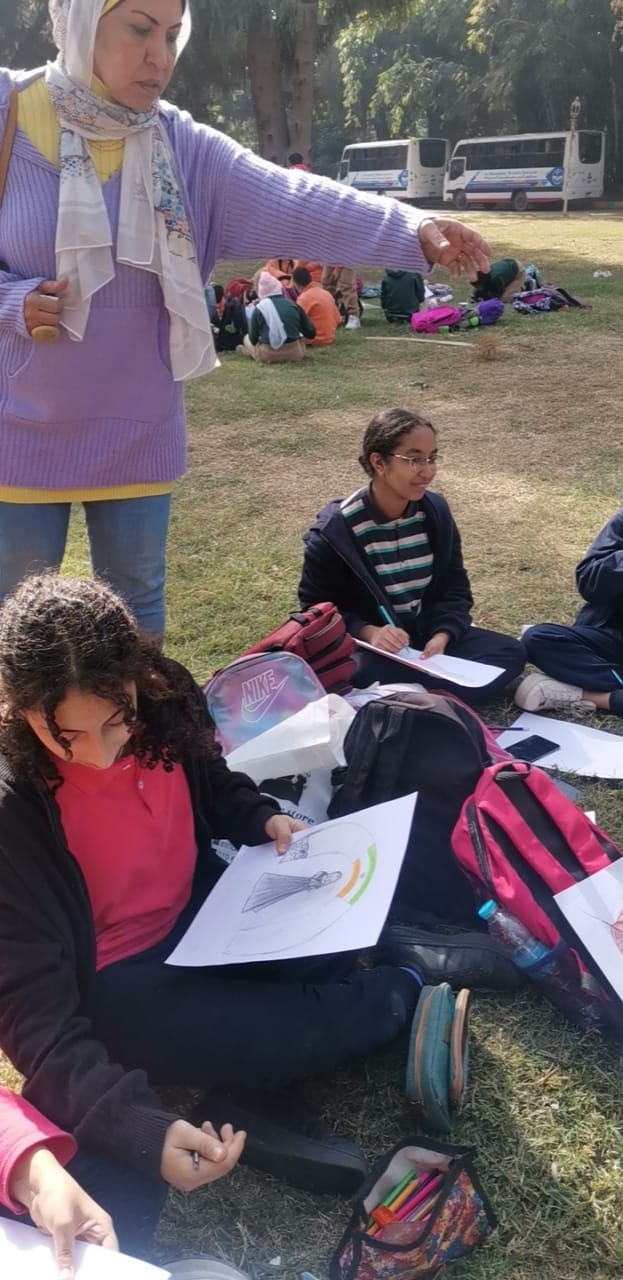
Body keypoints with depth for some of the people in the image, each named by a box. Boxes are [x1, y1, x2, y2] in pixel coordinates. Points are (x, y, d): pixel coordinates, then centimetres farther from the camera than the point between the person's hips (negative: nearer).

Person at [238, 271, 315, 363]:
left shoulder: (259, 309, -4)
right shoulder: (293, 305, 2)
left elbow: (253, 339, 1)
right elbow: (311, 333, 6)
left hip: (267, 356, -1)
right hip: (295, 354, 1)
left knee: (247, 338, 29)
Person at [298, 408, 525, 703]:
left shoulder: (435, 513, -1)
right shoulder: (336, 530, -15)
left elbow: (454, 589, 3)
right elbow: (318, 608, -10)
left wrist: (442, 636, -17)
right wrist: (367, 633, -29)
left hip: (427, 633, 6)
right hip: (366, 645, -6)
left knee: (510, 653, -15)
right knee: (371, 673, -41)